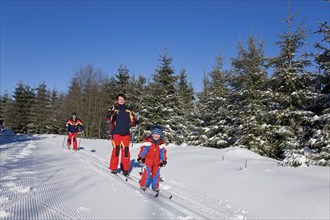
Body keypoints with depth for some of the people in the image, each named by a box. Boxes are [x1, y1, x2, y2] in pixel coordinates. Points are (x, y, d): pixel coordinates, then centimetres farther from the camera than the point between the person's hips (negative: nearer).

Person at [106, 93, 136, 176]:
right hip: (116, 133, -3)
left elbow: (132, 122, 14)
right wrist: (110, 114, -31)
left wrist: (133, 122, -9)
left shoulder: (128, 111, 13)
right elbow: (108, 119, -11)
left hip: (126, 133, 3)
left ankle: (125, 169, 11)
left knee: (126, 151, 1)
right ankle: (113, 168, 7)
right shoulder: (114, 109, 3)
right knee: (116, 150, -7)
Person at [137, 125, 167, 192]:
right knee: (147, 173, -7)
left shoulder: (161, 144, 3)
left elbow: (162, 153, 9)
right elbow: (143, 150, -6)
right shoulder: (148, 142, -8)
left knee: (156, 174, 6)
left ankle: (155, 186, 21)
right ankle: (143, 184, 11)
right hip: (148, 160, -3)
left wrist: (163, 160, 8)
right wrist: (140, 157, -6)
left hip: (157, 162, 3)